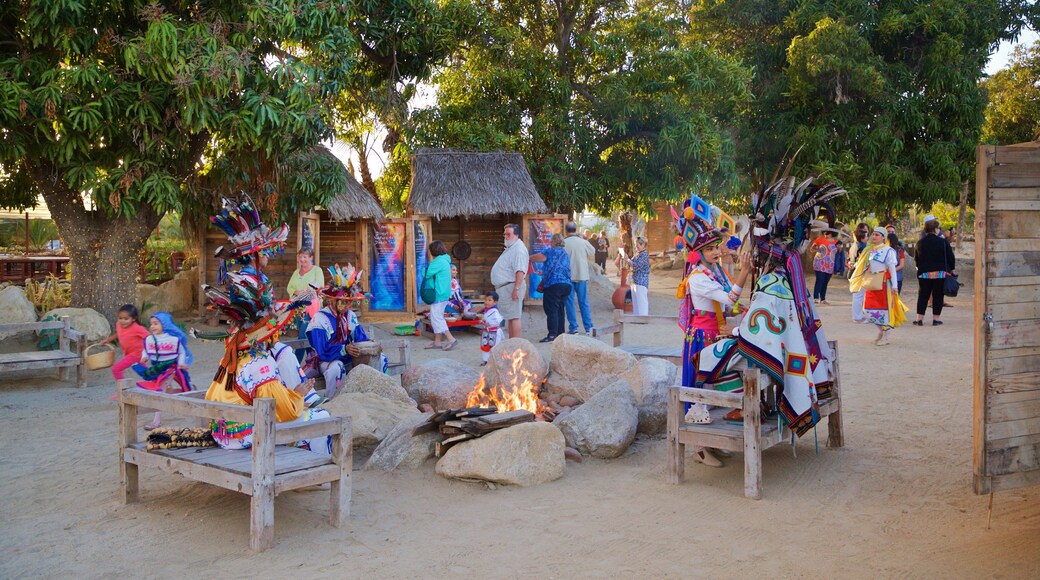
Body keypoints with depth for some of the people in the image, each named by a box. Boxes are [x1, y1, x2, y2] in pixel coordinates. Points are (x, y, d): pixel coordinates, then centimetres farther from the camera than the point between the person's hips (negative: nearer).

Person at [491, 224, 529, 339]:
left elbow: (520, 271, -24)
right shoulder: (510, 248, 19)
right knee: (511, 317, 13)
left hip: (511, 287, -11)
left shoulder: (519, 249, -15)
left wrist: (516, 289, -29)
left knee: (514, 317, -11)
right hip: (505, 288, 11)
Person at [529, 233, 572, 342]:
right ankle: (560, 333, 14)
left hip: (553, 285, -8)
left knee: (551, 310, -7)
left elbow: (537, 257, -13)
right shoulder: (566, 254, 20)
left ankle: (552, 334, -13)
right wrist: (544, 273, 35)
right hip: (566, 284, 8)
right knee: (560, 310, 12)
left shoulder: (551, 251, -3)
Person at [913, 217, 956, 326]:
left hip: (924, 273, 3)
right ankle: (936, 318, 7)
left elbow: (916, 259, 10)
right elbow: (950, 257, -3)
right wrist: (952, 269, 9)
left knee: (923, 295, 7)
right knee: (937, 296, 5)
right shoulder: (943, 242, -8)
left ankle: (920, 318, 3)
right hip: (940, 273, -2)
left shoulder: (920, 243, 2)